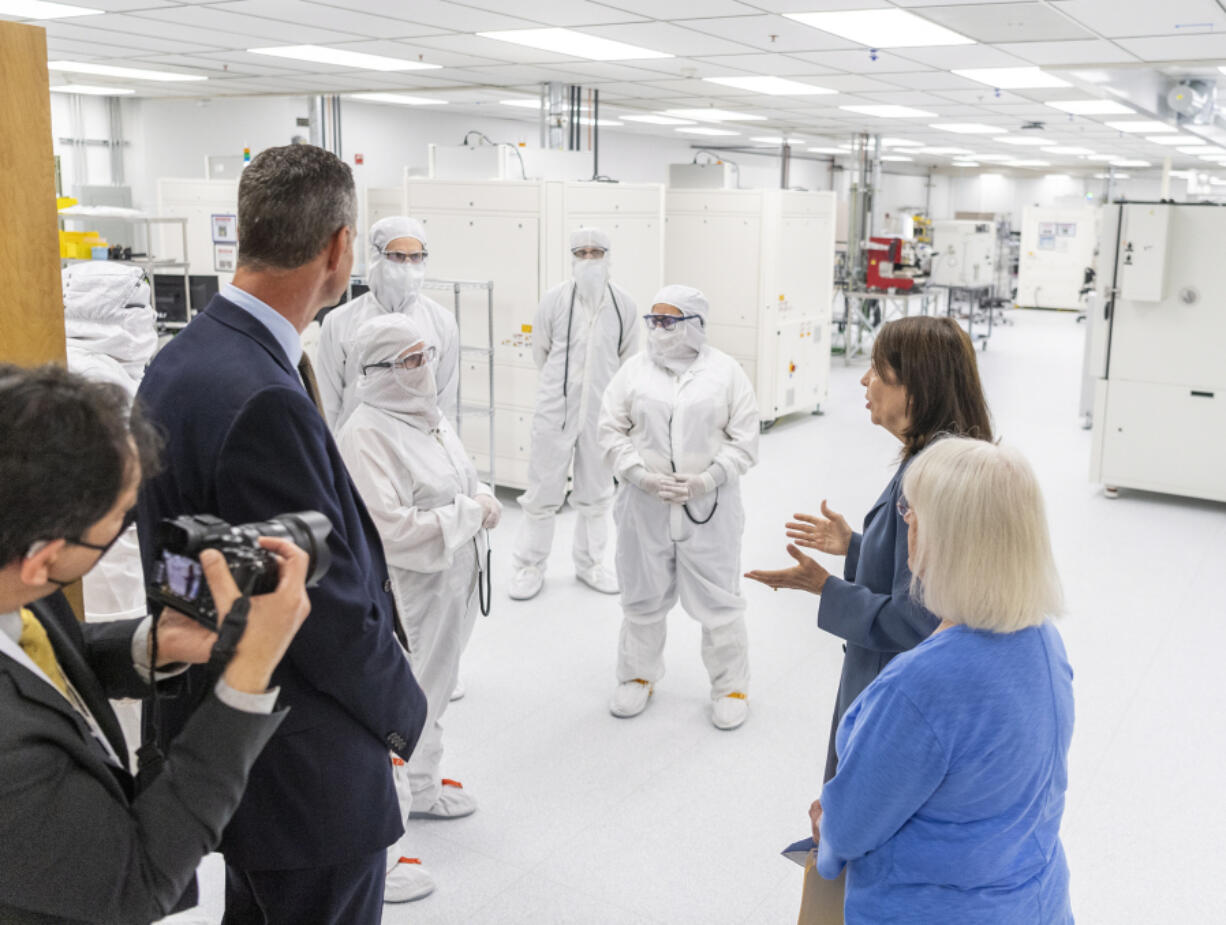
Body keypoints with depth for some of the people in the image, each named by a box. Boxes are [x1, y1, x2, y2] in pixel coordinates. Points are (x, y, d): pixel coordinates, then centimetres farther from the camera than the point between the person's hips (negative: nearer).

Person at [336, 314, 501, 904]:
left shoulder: (428, 417, 7)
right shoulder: (367, 435, -24)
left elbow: (460, 481, 21)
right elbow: (393, 532, -31)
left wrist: (482, 497, -1)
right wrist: (469, 512, -23)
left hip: (449, 590, 10)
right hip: (403, 600, -10)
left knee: (431, 697, 28)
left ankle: (421, 789, 52)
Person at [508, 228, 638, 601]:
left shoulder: (623, 303, -1)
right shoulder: (555, 299, -6)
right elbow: (540, 351, 7)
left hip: (602, 412, 2)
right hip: (557, 409, -2)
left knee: (596, 493, 14)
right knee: (543, 491, 4)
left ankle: (589, 563, 31)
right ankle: (529, 566, 19)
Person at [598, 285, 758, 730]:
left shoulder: (726, 371, 0)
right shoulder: (635, 369, 4)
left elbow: (744, 439, -1)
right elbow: (612, 430, 3)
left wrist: (708, 479, -14)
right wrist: (642, 476, -11)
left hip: (709, 505, -2)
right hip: (645, 504, 2)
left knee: (718, 597, 6)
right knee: (644, 595, 14)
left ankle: (730, 686, 23)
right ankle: (638, 677, 33)